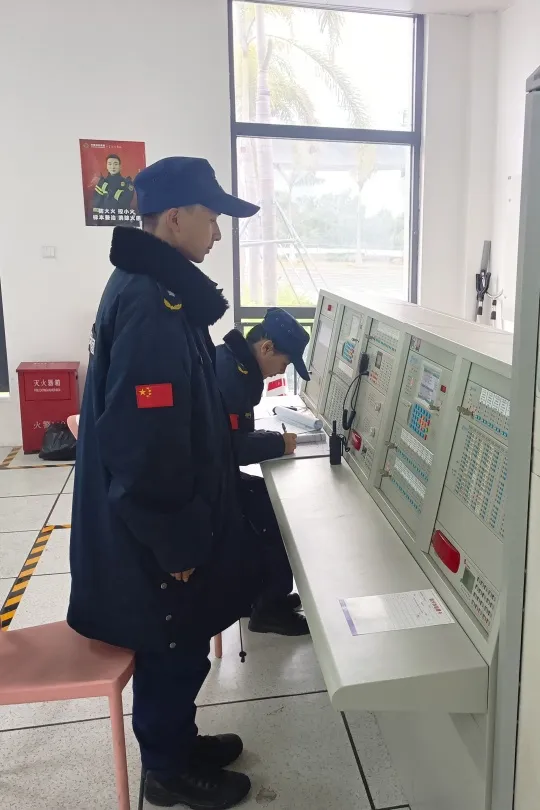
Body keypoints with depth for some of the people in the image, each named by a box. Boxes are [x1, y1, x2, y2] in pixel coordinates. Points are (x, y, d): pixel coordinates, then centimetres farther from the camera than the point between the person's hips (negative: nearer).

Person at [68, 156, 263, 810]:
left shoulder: (150, 288, 7)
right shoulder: (151, 307, -27)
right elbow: (146, 450, -29)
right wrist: (179, 545, -18)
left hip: (159, 525, 9)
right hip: (152, 537, -9)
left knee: (177, 649, 24)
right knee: (174, 653, 12)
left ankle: (174, 743, 46)